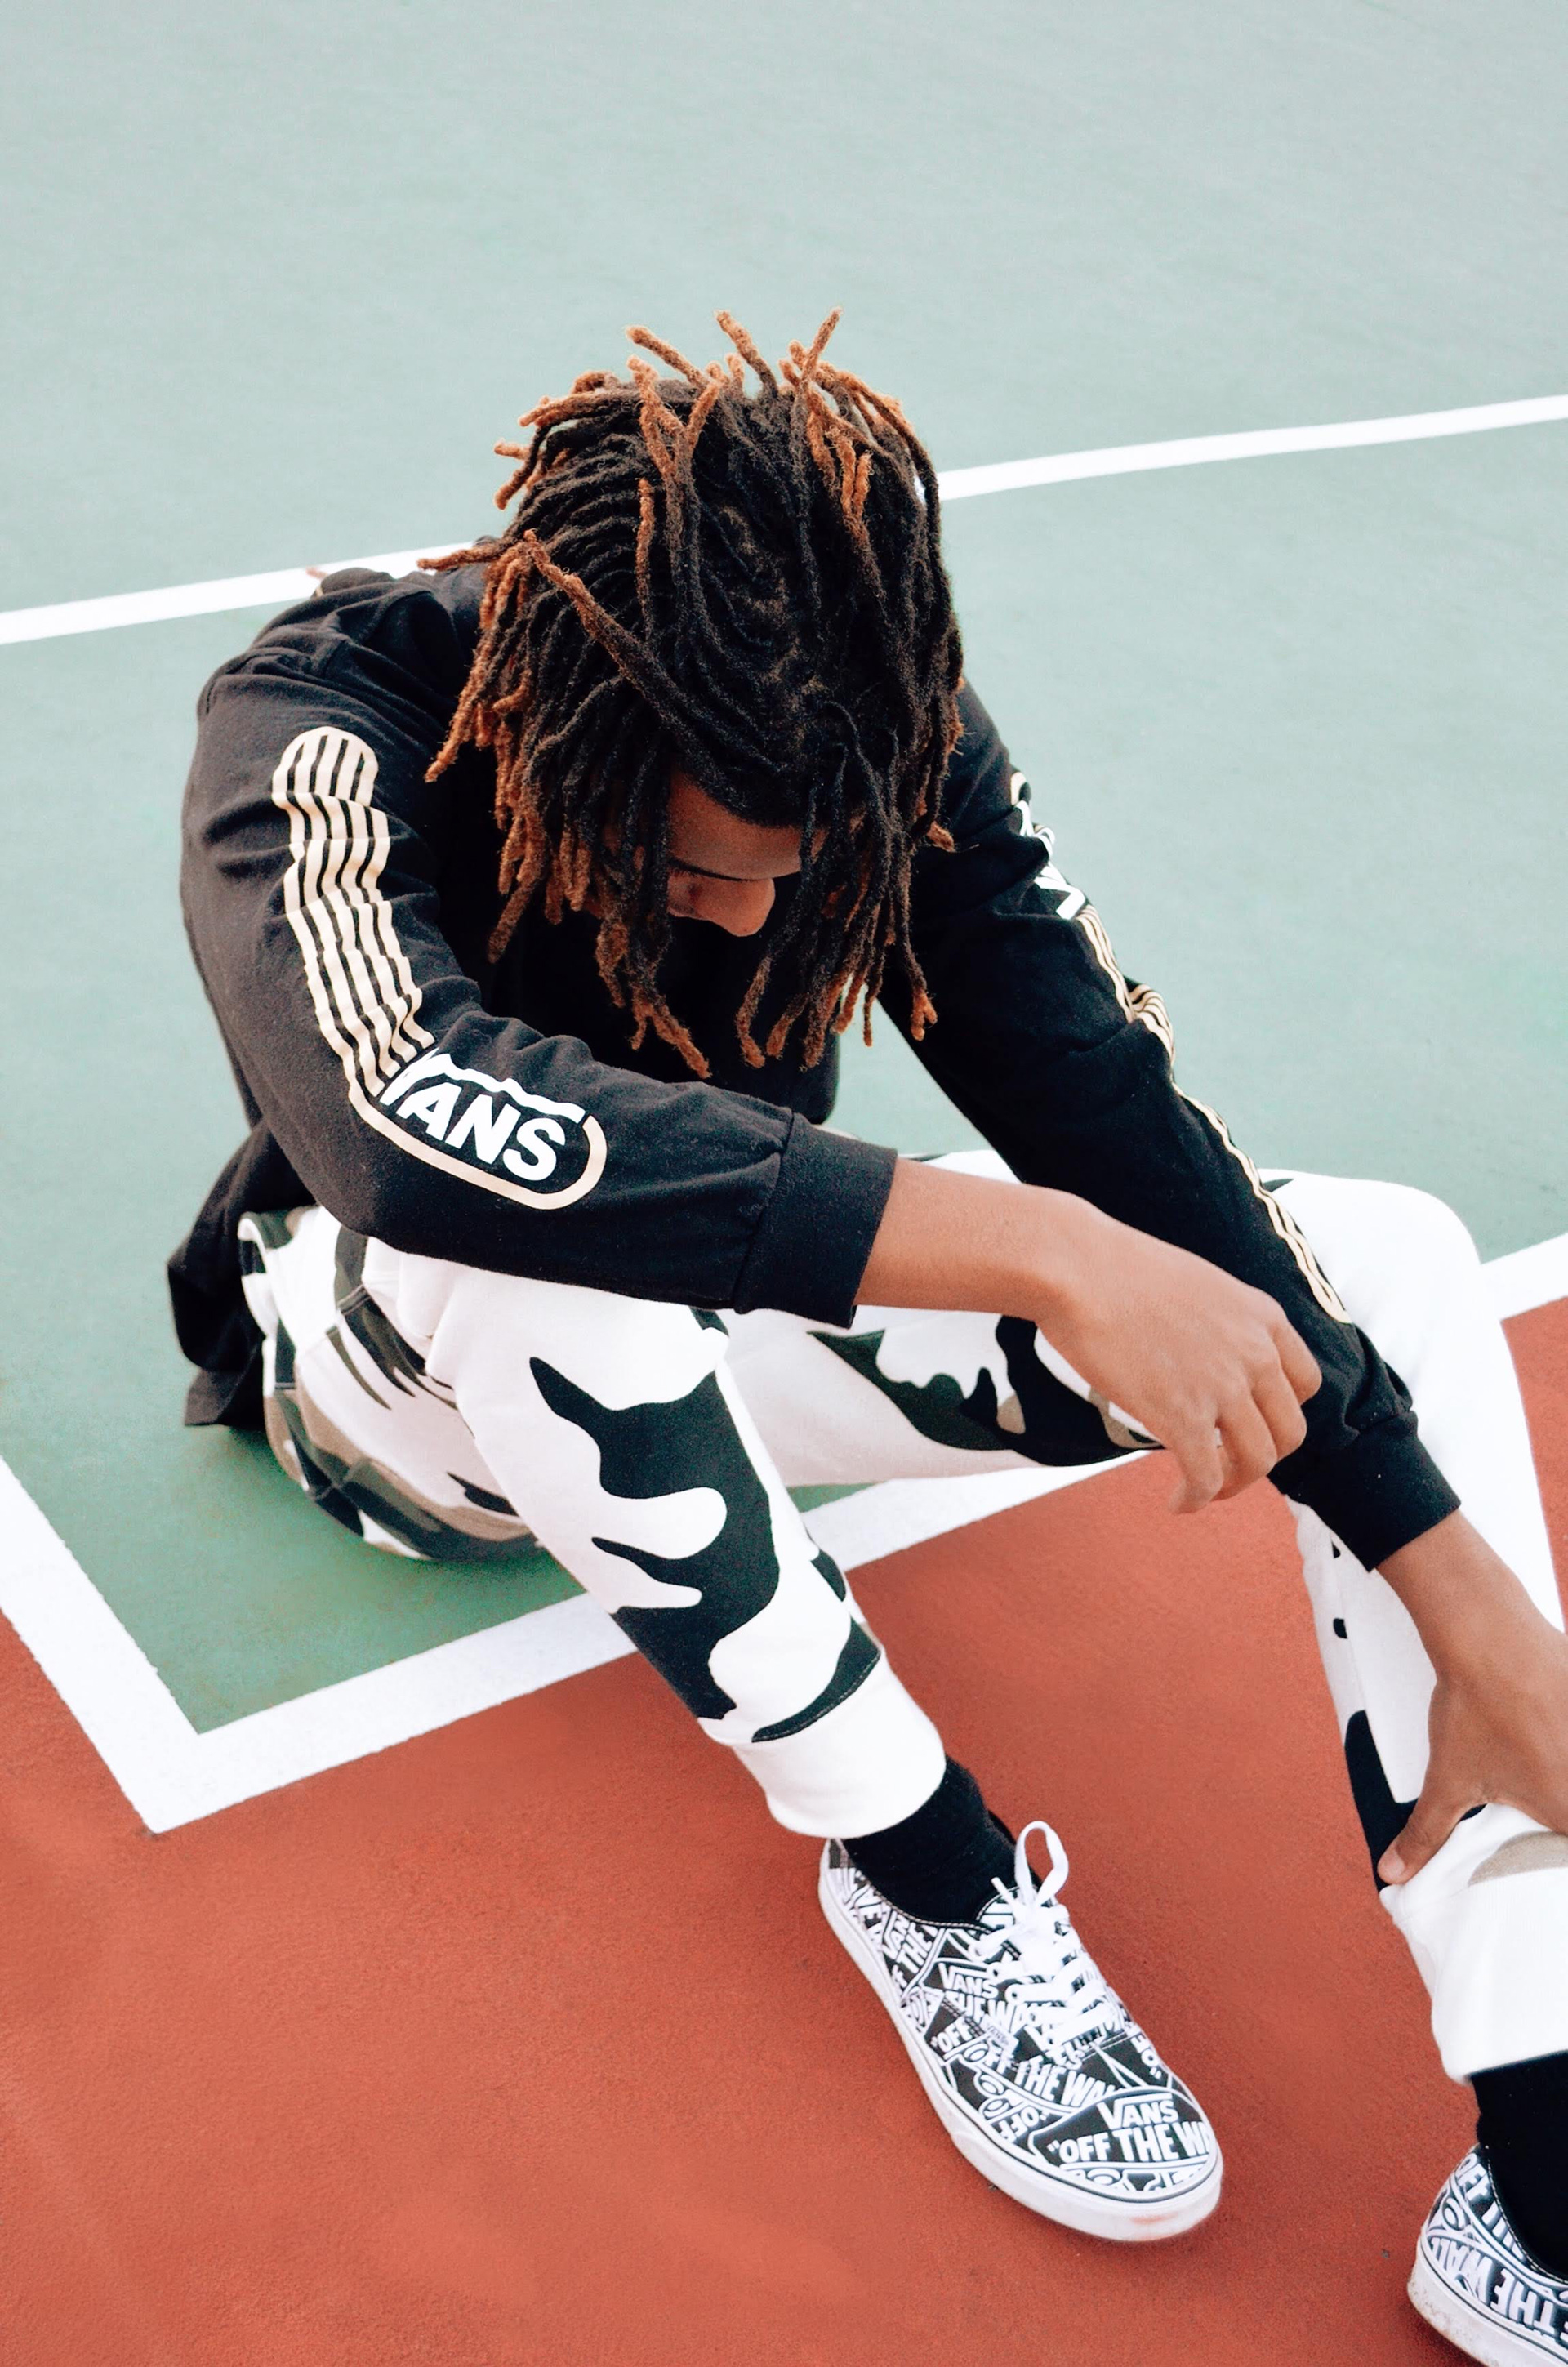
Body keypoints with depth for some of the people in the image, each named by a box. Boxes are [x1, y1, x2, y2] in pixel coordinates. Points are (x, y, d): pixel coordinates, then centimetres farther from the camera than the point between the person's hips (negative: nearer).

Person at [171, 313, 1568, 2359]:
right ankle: (938, 1884, -20)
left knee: (1386, 1253, -14)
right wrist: (1032, 1248, -52)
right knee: (541, 1251, -41)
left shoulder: (884, 739, -18)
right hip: (418, 1373, -3)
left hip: (730, 1346, 4)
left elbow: (1126, 1134, -20)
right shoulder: (327, 720, -28)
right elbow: (413, 1119, -48)